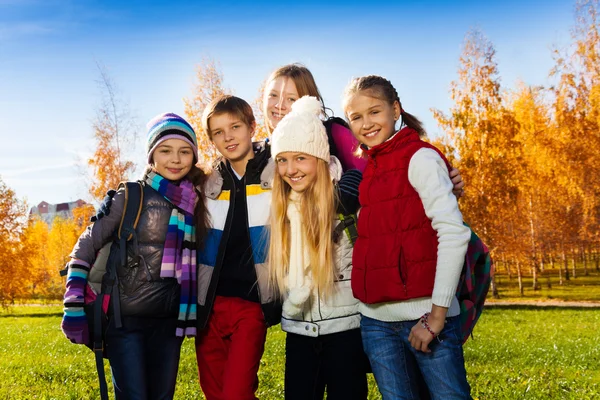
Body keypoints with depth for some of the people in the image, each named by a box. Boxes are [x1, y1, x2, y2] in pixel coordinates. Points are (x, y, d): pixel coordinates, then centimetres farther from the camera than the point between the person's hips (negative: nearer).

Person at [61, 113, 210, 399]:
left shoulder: (198, 201, 5)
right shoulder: (130, 197, -6)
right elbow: (85, 248, -5)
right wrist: (74, 307, -11)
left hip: (169, 320, 4)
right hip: (125, 318, -4)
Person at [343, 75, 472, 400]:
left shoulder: (420, 158, -6)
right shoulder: (366, 168, 14)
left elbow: (454, 234, -15)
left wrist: (437, 315, -16)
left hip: (423, 315, -6)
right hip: (375, 319, 6)